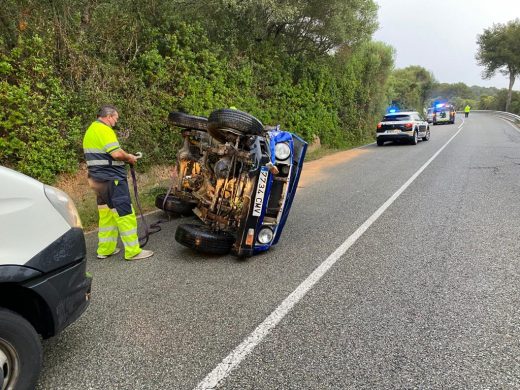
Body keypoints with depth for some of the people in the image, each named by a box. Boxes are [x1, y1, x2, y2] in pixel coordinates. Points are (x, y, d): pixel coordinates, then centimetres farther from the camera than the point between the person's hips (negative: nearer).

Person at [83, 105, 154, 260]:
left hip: (98, 179, 10)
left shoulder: (90, 130, 19)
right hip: (111, 178, -10)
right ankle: (133, 251, -2)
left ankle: (105, 249, 20)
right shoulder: (104, 130, -13)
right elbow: (116, 153, -24)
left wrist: (125, 158, 15)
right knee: (125, 214, -5)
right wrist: (129, 157, -5)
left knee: (106, 214, 15)